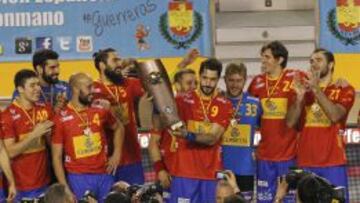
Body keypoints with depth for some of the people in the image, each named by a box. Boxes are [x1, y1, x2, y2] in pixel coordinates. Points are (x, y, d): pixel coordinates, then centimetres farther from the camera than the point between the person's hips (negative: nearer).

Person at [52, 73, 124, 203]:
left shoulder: (100, 110, 4)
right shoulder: (61, 119, -6)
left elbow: (118, 127, 25)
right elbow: (57, 157, -4)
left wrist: (117, 154, 11)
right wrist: (64, 187, -11)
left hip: (104, 175, 4)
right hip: (78, 178, -3)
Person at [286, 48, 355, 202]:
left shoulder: (344, 90, 2)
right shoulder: (304, 89, 14)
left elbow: (335, 115, -16)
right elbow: (290, 122, 6)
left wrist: (316, 89, -16)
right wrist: (300, 96, -8)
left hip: (332, 162, -4)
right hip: (305, 162, 4)